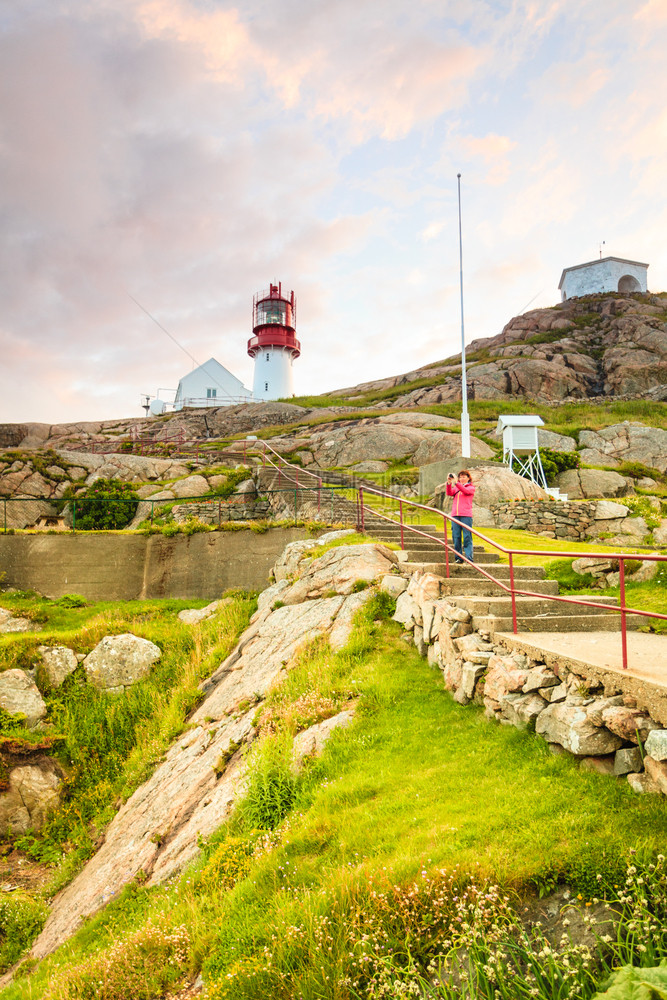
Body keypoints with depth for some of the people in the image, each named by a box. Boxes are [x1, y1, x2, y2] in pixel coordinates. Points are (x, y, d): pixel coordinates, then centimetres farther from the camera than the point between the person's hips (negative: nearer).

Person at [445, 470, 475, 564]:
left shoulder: (471, 488, 8)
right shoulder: (456, 488, 20)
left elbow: (466, 491, -13)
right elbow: (449, 493, 3)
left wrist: (456, 483, -21)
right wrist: (449, 483, -12)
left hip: (466, 515, -4)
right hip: (455, 515, 4)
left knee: (467, 537, -7)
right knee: (456, 537, 1)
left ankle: (469, 558, -7)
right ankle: (459, 557, 6)